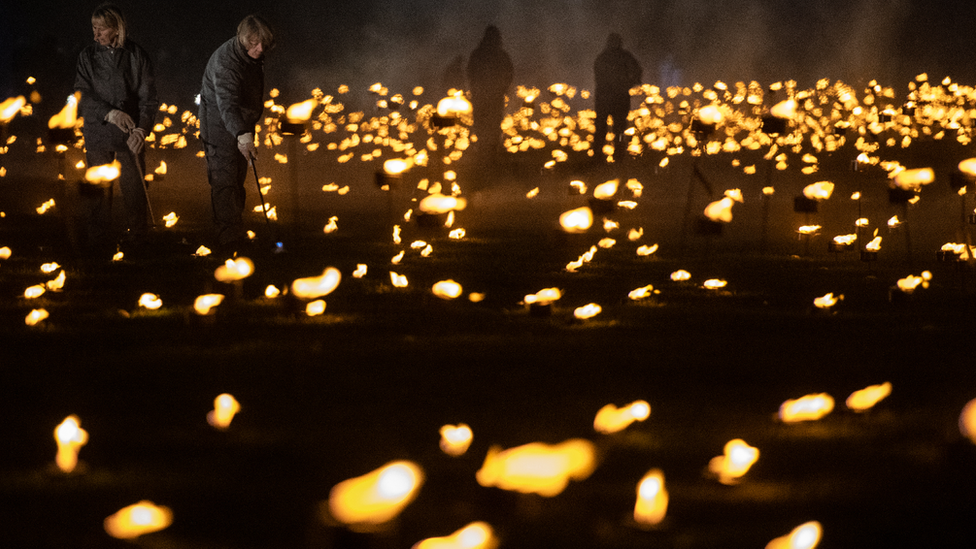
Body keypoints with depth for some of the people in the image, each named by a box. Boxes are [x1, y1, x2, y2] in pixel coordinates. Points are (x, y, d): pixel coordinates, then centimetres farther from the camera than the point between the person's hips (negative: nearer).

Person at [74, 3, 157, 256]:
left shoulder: (137, 57, 1)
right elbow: (82, 95, -1)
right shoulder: (88, 57, 5)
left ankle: (135, 240, 7)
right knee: (96, 192, -1)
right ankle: (99, 242, 8)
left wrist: (142, 129, -15)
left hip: (130, 135, -1)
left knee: (134, 189, -3)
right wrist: (108, 113, -17)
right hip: (97, 133, 1)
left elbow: (148, 98, 0)